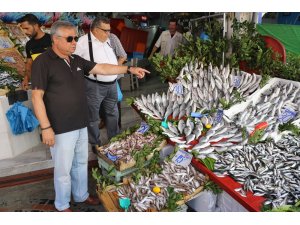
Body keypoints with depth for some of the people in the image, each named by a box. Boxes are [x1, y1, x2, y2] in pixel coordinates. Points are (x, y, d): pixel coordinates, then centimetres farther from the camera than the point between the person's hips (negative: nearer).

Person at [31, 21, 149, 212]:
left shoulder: (76, 60, 8)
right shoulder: (43, 62, -13)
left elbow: (102, 68, 10)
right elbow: (37, 97, -15)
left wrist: (129, 69, 3)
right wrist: (45, 127, -18)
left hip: (81, 124, 7)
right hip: (61, 128, -7)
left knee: (81, 163, 21)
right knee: (63, 169, 8)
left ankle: (81, 195, 41)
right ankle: (62, 206, 30)